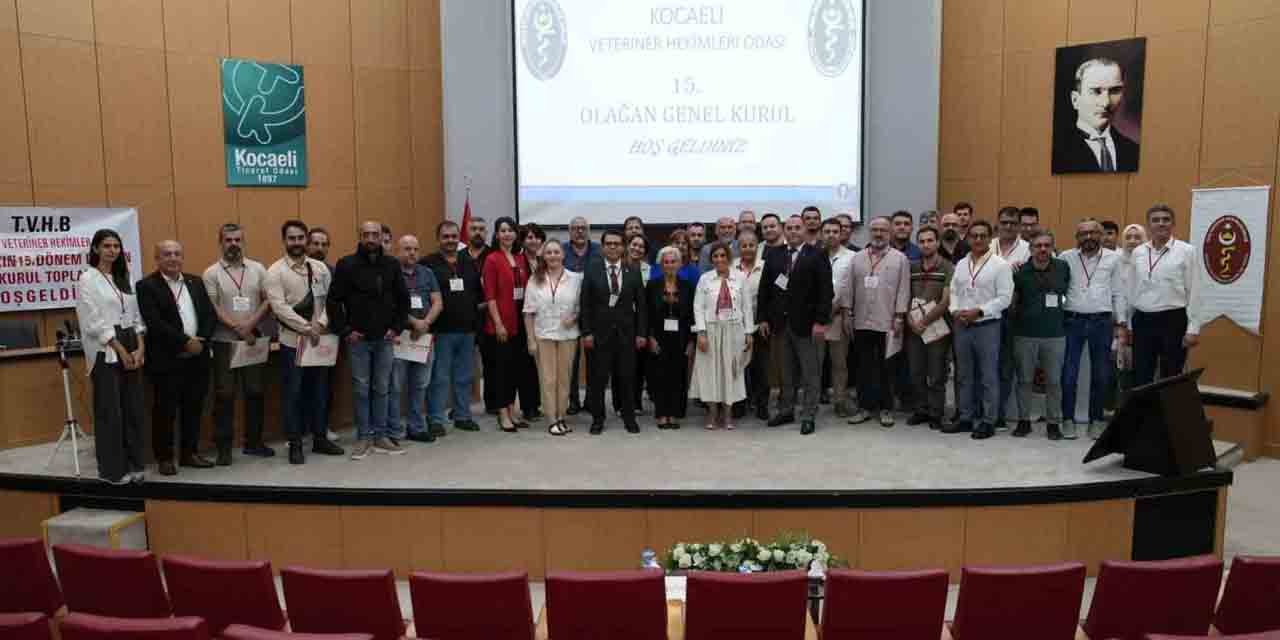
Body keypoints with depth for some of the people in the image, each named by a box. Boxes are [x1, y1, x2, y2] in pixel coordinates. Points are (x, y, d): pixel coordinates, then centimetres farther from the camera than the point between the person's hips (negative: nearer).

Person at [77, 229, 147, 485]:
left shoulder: (123, 278, 14)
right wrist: (120, 351, -13)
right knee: (109, 411, -2)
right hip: (105, 351, -6)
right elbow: (94, 322, -11)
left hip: (131, 349, 6)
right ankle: (112, 470, 7)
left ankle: (132, 464, 17)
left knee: (133, 409, 7)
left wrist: (140, 348, -1)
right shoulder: (88, 279, -5)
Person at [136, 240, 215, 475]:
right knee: (164, 410, 2)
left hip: (197, 357, 5)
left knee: (194, 408, 11)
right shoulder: (146, 286, -5)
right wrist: (185, 342, -17)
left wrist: (201, 341, -6)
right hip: (166, 359, -5)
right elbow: (155, 323, -15)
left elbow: (209, 314, 9)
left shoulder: (196, 282, 13)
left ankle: (190, 452, 22)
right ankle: (164, 458, 13)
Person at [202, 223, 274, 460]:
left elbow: (268, 300, 2)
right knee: (224, 395, 1)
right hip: (224, 342, -2)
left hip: (255, 341, 3)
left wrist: (250, 324, -12)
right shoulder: (211, 273, -1)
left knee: (255, 392, 8)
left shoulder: (258, 269, 6)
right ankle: (223, 446, 10)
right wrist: (238, 328, -14)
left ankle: (253, 442, 20)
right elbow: (213, 309, -7)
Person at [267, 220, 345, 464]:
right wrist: (307, 328, -18)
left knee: (320, 390, 11)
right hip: (292, 340, -4)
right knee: (292, 393, 2)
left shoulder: (320, 268, 7)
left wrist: (322, 323, -12)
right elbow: (279, 307, -14)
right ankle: (295, 444, 11)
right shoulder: (275, 271, -6)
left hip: (320, 339, 4)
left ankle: (320, 438, 22)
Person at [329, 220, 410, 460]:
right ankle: (364, 438, 12)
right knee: (361, 389, 4)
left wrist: (397, 328, 3)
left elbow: (403, 299, 10)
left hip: (385, 339, 2)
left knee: (381, 389, 9)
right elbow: (333, 301, -5)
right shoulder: (347, 264, -5)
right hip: (358, 339, -2)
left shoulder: (392, 265, 4)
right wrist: (345, 330, -8)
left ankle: (381, 436, 16)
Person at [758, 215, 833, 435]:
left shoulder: (817, 256, -3)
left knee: (810, 373, 3)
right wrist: (763, 318, 2)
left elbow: (825, 291, -8)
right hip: (779, 323, 4)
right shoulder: (774, 255, 9)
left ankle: (808, 417, 10)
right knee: (785, 372, 11)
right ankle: (786, 411, 22)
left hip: (805, 323, -3)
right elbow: (764, 288, 8)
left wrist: (821, 321, -13)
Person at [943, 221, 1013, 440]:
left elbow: (1004, 298, -11)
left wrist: (978, 311, -16)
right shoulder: (961, 264, 11)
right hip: (962, 325, 6)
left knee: (988, 377, 2)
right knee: (964, 375, 12)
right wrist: (955, 310, -4)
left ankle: (988, 422, 10)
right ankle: (965, 418, 22)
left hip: (987, 326, -5)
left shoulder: (1000, 265, -6)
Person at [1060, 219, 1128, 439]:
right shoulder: (1066, 257, 3)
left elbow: (1118, 293, 7)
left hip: (1102, 321, 1)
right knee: (1068, 373, 0)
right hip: (1072, 320, -1)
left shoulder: (1114, 259, 5)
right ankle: (1068, 419, 11)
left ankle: (1096, 420, 18)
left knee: (1100, 375, 7)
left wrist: (1120, 323, 4)